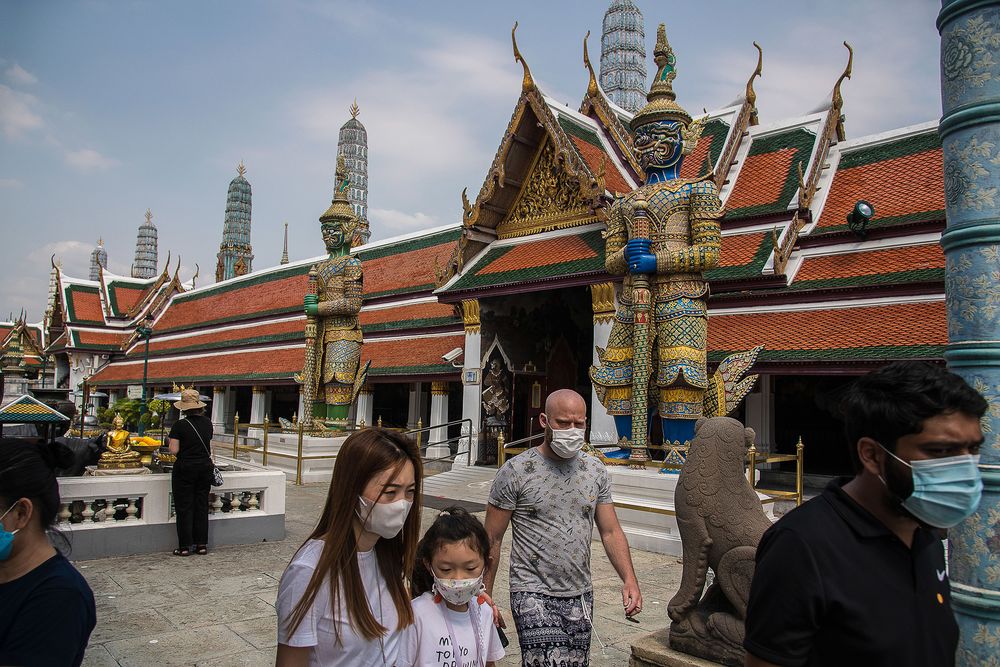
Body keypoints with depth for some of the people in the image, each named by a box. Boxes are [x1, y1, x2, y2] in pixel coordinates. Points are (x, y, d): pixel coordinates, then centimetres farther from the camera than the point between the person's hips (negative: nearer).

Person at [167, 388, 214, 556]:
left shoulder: (179, 425, -12)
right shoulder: (207, 422, 2)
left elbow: (174, 450, -13)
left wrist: (170, 441, 6)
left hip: (185, 468, -4)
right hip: (205, 467, 4)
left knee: (184, 507, 5)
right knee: (201, 506, 11)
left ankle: (185, 546, 8)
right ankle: (201, 544, 15)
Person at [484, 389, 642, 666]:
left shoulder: (596, 471, 4)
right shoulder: (515, 472, -10)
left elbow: (611, 532, 6)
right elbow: (492, 540, -6)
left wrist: (629, 579, -9)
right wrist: (485, 599, -6)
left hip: (580, 595, 5)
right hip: (534, 594, -5)